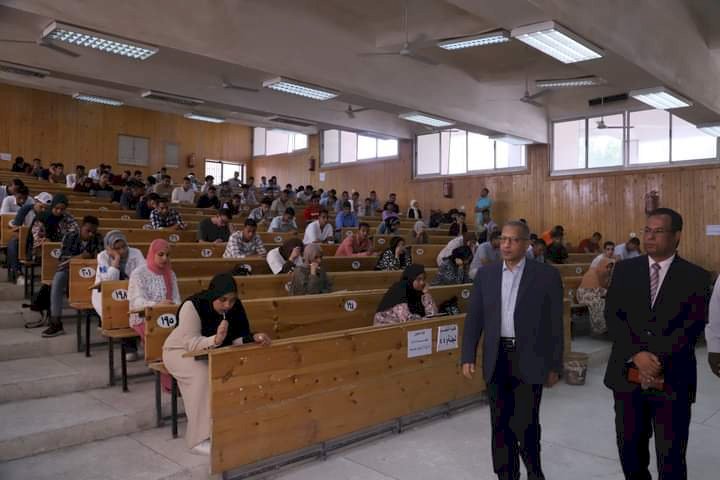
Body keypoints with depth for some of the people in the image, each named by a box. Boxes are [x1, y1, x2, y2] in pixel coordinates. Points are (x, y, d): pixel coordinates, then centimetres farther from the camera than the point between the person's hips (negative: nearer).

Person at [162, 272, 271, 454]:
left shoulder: (235, 307, -13)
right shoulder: (192, 306, -28)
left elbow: (237, 337, -8)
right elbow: (191, 344, -31)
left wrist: (253, 338, -29)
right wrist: (215, 339, -49)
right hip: (181, 351, -5)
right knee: (204, 375, -34)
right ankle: (199, 438, -23)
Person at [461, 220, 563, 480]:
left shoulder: (547, 275, -4)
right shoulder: (485, 274, 5)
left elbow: (555, 323, -2)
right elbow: (473, 319, 6)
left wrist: (554, 365, -2)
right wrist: (468, 357, 1)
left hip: (529, 360, -3)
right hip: (497, 359, 3)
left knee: (526, 423, 0)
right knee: (500, 423, 12)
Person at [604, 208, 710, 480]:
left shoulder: (696, 277, -1)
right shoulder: (625, 270, 5)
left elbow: (692, 326, -9)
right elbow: (612, 315, -2)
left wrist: (657, 359, -19)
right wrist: (637, 355, -16)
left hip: (672, 381, -2)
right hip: (627, 377, 2)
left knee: (671, 458, 9)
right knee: (630, 450, 15)